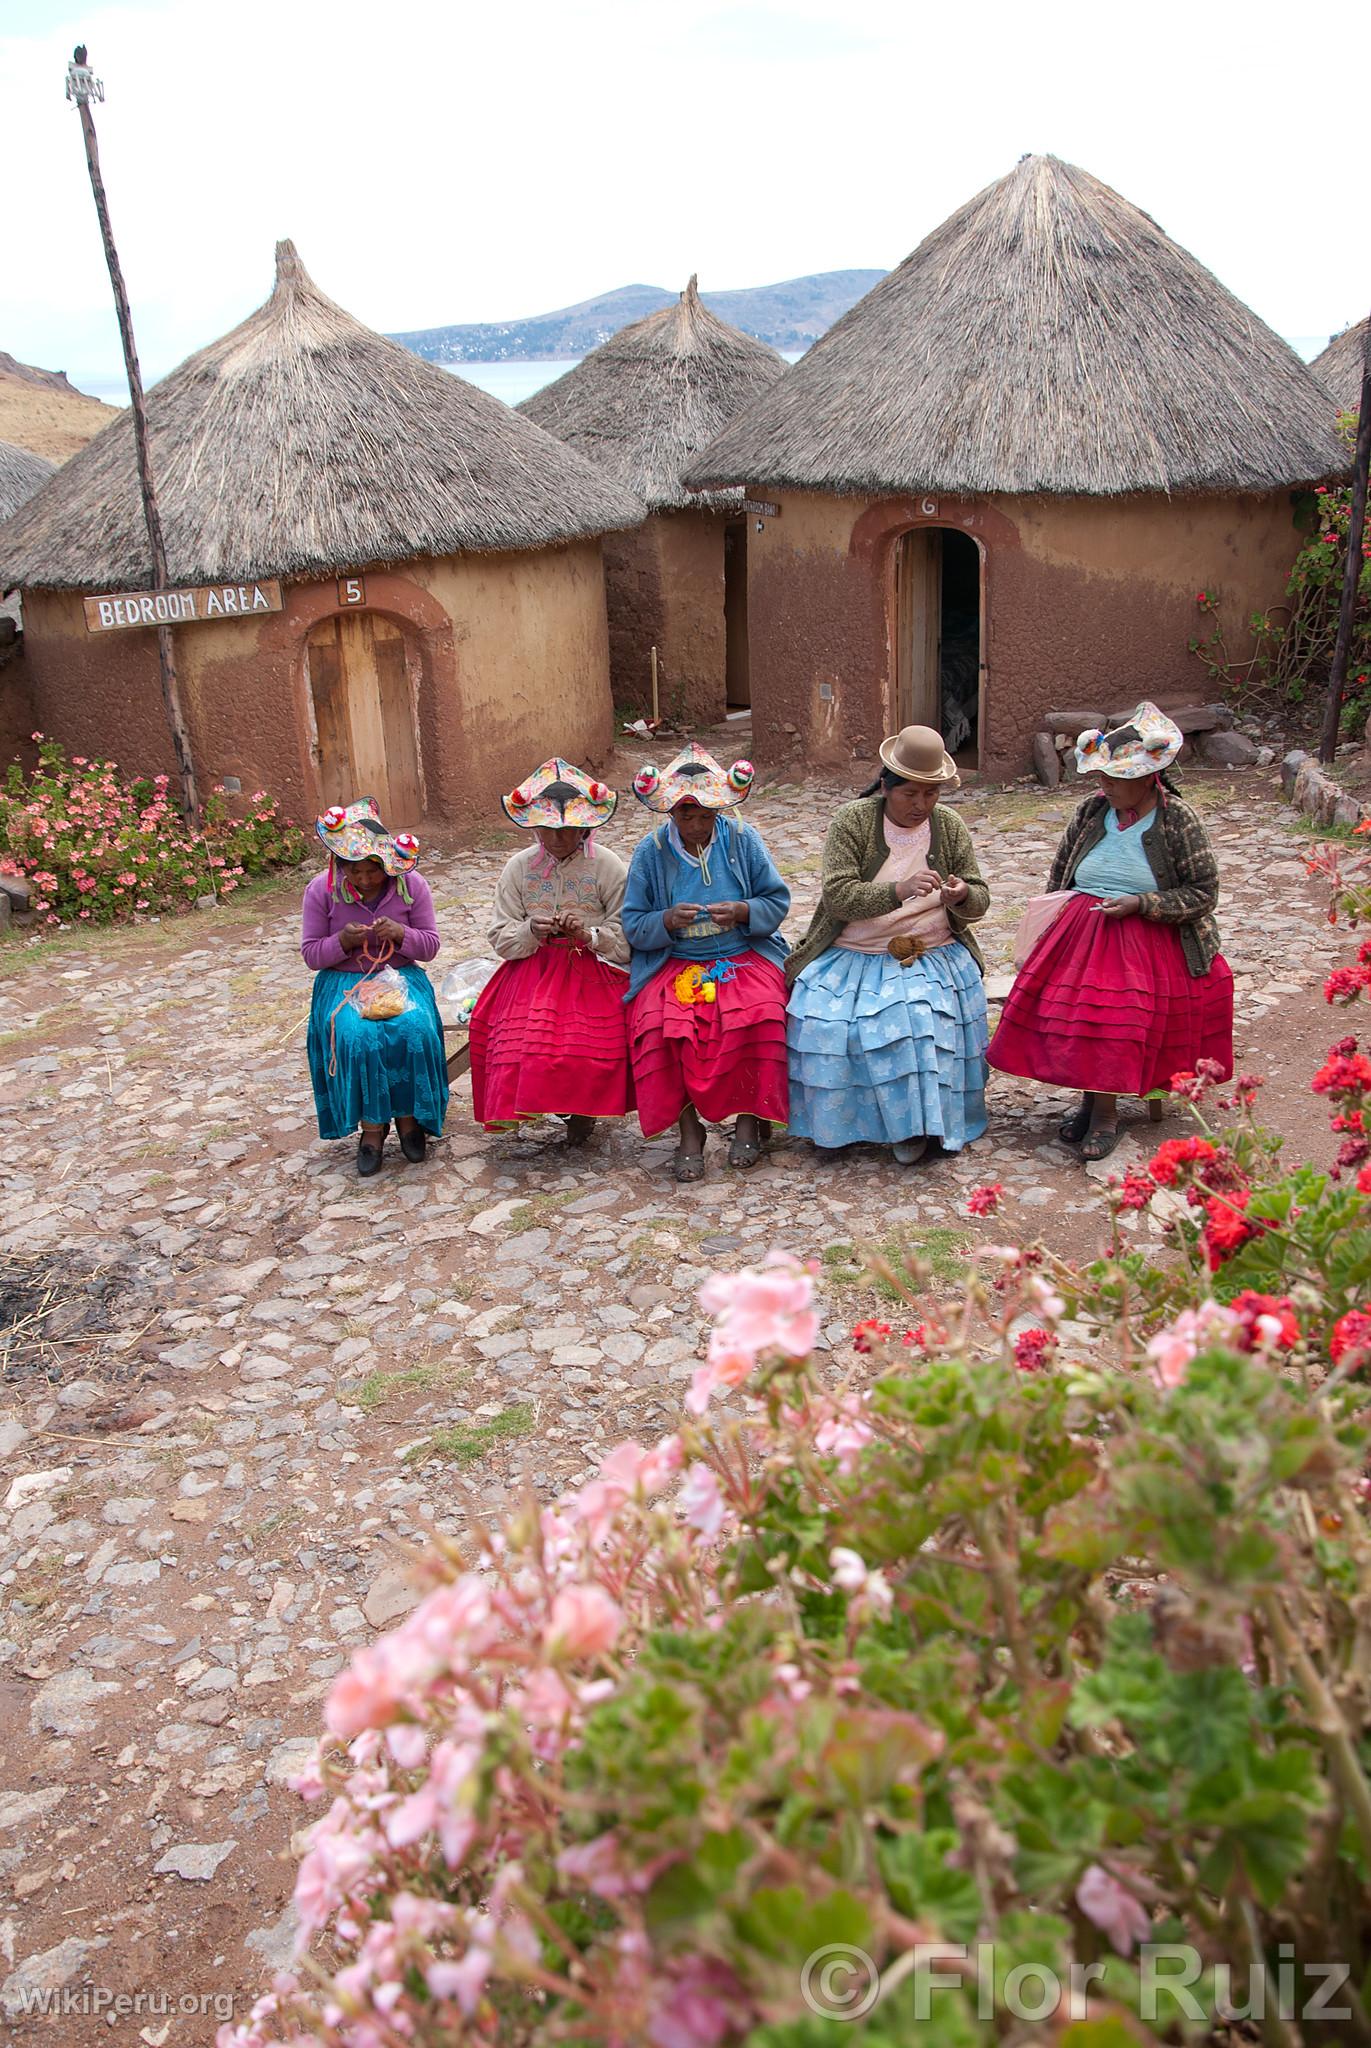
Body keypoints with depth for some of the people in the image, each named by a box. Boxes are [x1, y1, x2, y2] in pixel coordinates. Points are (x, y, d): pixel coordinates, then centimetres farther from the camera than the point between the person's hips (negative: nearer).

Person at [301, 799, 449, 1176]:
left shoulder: (412, 884, -2)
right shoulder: (322, 890, -3)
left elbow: (430, 945, 3)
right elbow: (311, 954, 2)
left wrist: (402, 934, -18)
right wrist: (342, 941, -18)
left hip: (401, 977, 1)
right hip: (343, 982, 0)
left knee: (414, 1029, -32)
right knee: (356, 1036, -33)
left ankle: (407, 1114, -10)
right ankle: (372, 1125, -15)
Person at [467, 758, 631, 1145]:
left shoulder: (608, 867, 0)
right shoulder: (519, 868, 7)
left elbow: (628, 939, -2)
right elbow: (501, 939, 6)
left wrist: (588, 933, -19)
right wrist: (532, 931, -14)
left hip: (594, 973, -2)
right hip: (533, 971, 2)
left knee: (591, 1049, -26)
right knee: (524, 1043, -24)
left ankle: (584, 1107, 5)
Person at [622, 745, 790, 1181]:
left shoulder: (742, 838, 2)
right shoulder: (651, 851, 1)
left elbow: (778, 901, 3)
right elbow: (633, 926, 1)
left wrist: (742, 912, -17)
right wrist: (667, 920, -20)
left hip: (745, 956, 0)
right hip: (673, 963, 0)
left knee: (756, 1015, -31)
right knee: (661, 1024, -30)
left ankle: (749, 1117, -11)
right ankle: (689, 1129, -14)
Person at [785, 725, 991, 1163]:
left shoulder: (950, 826, 6)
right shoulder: (851, 822, -4)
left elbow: (980, 900, 6)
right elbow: (837, 896, -15)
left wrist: (962, 897, -19)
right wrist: (898, 891, -30)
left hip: (934, 958, 1)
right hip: (854, 958, -1)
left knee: (930, 1024, -27)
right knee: (829, 1021, -26)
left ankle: (916, 1125, -8)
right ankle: (847, 1122, -3)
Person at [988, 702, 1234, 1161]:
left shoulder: (1177, 820, -3)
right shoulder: (1092, 811, 9)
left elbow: (1203, 893, -4)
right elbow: (1059, 876, 21)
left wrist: (1140, 904, -14)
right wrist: (1057, 913, 5)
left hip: (1148, 938, -4)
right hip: (1079, 930, 4)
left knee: (1117, 1007, -26)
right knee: (1064, 998, -20)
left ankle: (1102, 1109, -10)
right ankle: (1098, 1104, -6)